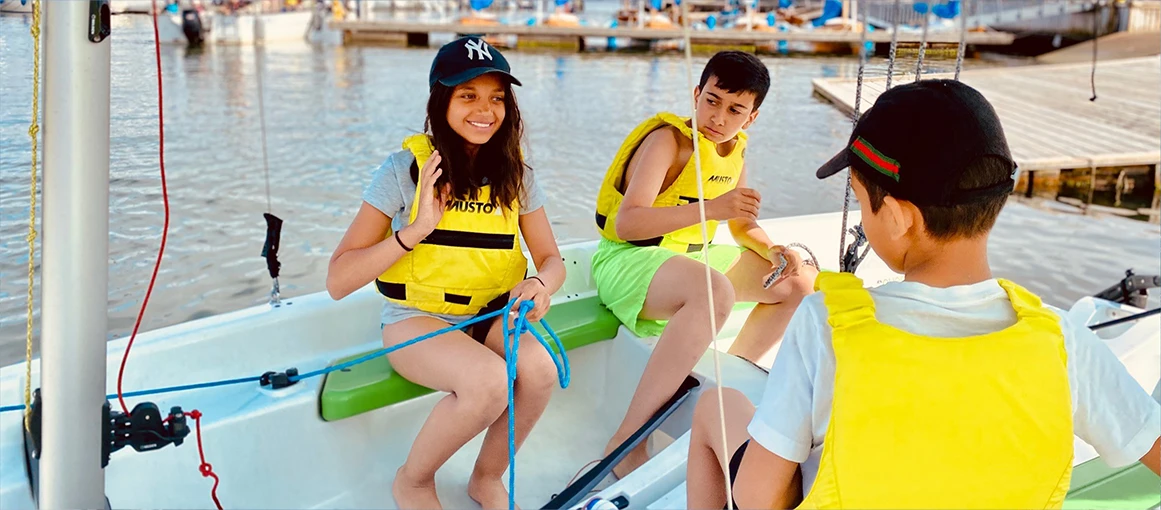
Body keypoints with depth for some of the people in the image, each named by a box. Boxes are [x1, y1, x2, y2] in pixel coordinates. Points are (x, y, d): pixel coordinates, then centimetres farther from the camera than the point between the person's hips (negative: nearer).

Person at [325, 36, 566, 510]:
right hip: (417, 319, -3)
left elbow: (551, 259, 4)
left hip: (493, 316, 4)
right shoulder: (406, 168, -11)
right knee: (489, 381, -33)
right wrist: (415, 231, -24)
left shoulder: (516, 176, 1)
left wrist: (540, 284, -20)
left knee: (539, 366, -30)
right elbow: (338, 281, -12)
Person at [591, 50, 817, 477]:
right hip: (627, 258, -8)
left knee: (798, 281, 7)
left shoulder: (735, 150, 7)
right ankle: (627, 443, -35)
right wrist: (709, 208, -38)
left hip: (690, 257, 9)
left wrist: (772, 251, -3)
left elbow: (743, 225, 19)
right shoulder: (669, 139, -17)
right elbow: (627, 222, -29)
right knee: (715, 293, -39)